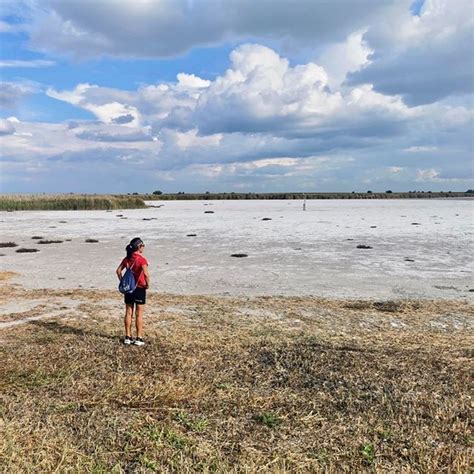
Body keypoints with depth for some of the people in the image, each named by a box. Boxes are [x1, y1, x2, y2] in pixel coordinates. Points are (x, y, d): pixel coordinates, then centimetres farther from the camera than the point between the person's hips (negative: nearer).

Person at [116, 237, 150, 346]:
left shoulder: (127, 258, 4)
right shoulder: (142, 259, -15)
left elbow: (118, 270, 4)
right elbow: (146, 274, -25)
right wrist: (148, 284, -11)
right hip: (140, 288, -5)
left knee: (128, 313, 11)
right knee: (139, 314, 3)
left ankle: (128, 337, 17)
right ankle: (139, 338, 8)